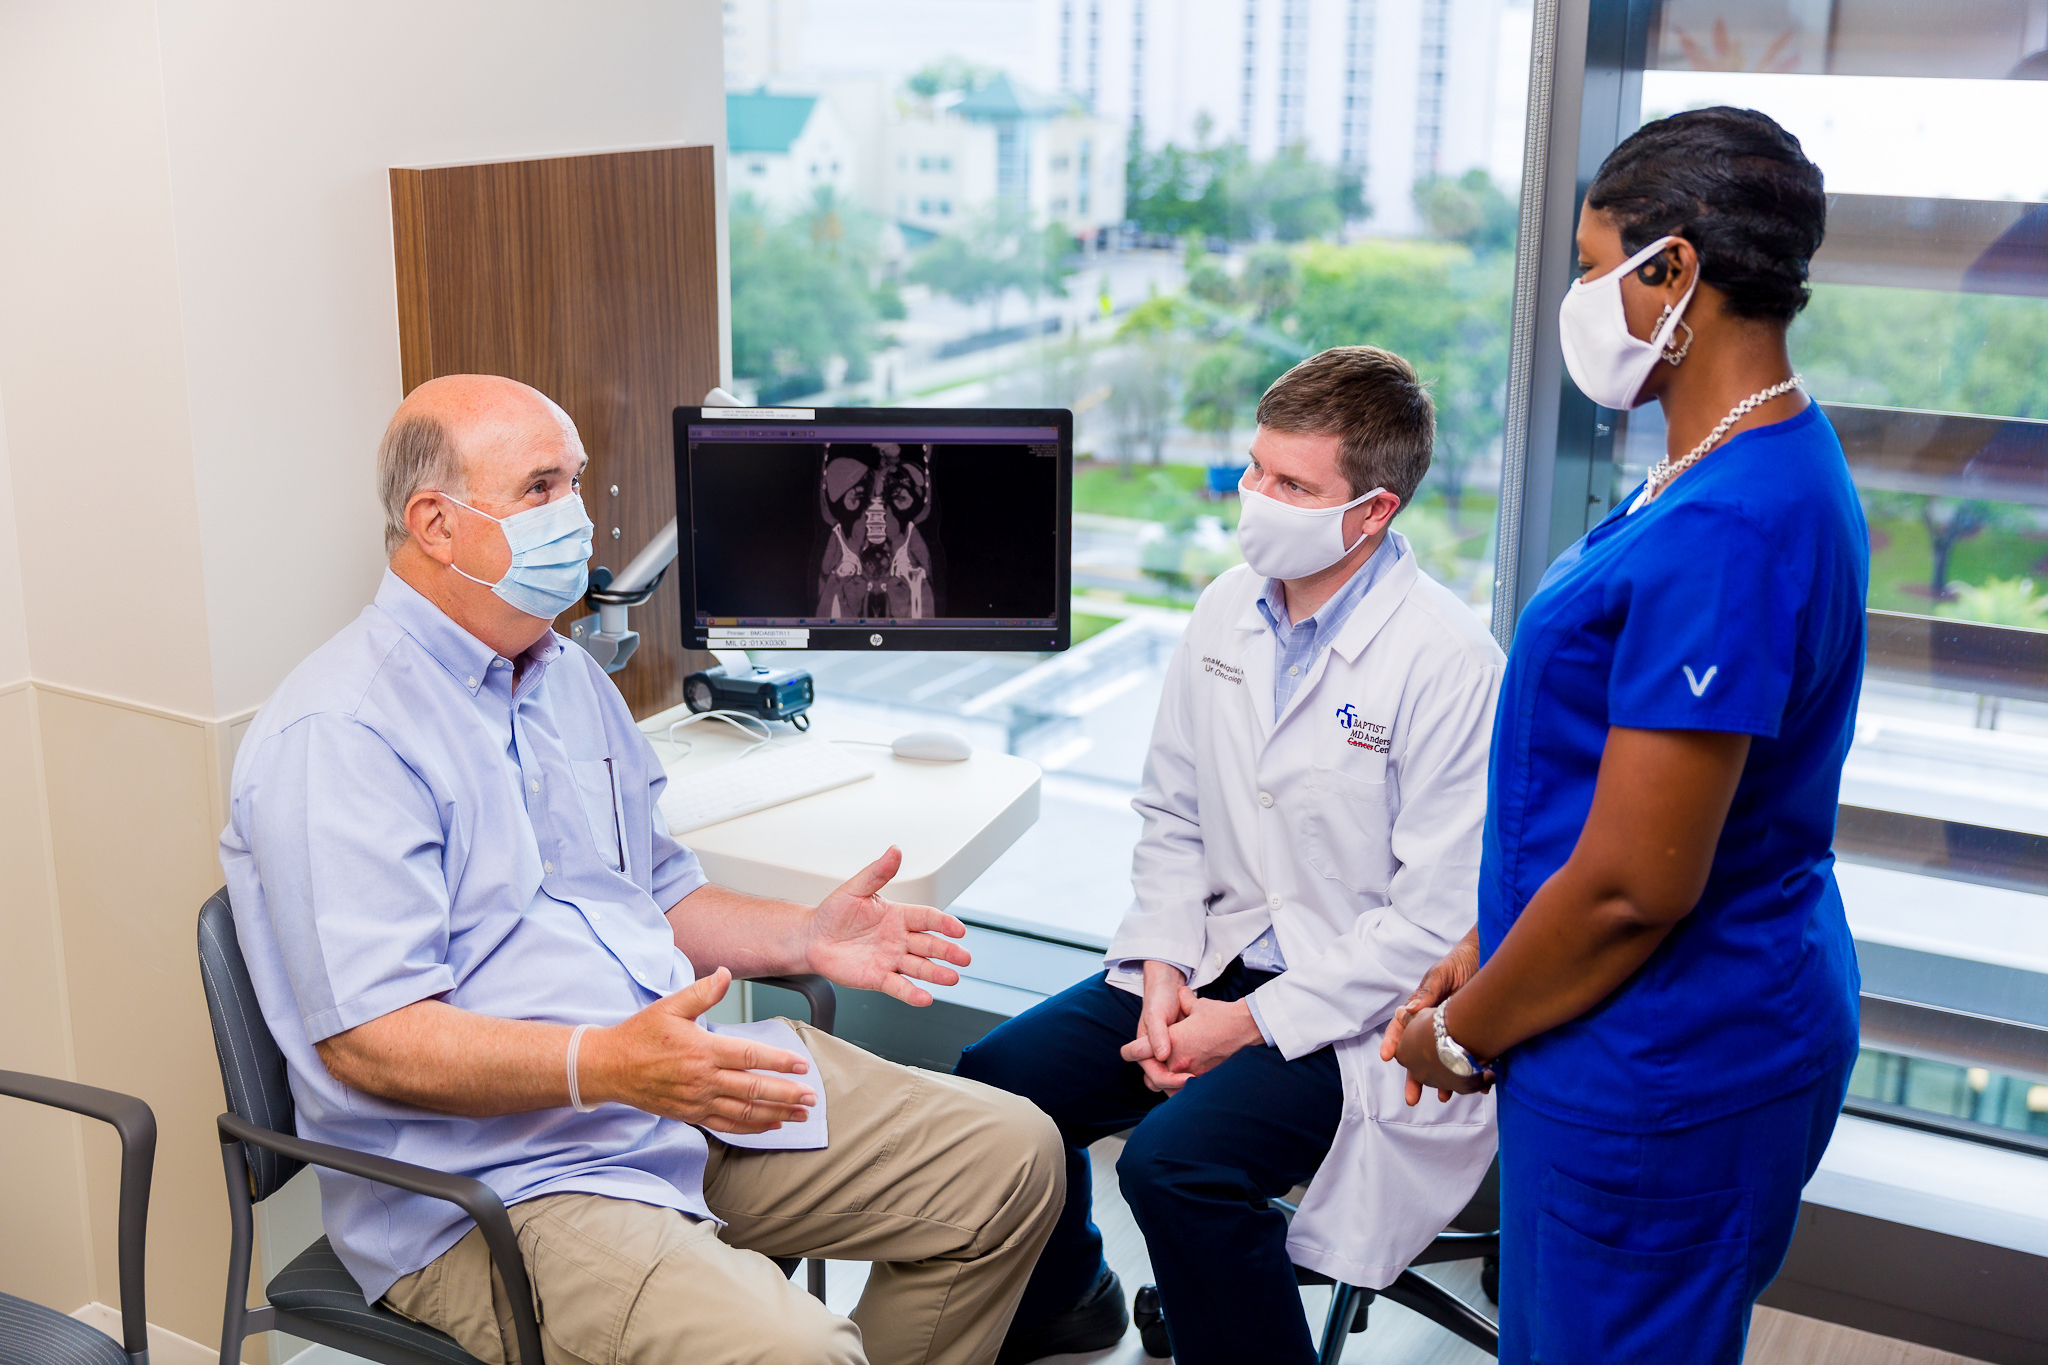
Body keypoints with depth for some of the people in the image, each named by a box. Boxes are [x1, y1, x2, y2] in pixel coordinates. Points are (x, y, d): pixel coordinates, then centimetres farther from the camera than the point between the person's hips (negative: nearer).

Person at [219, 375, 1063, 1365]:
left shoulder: (570, 677, 16)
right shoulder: (337, 734, -15)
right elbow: (367, 1038, -21)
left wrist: (804, 937, 7)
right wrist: (605, 1065, -34)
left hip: (686, 1086, 9)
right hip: (488, 1187, -8)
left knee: (1010, 1157, 4)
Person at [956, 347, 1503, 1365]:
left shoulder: (1449, 665, -20)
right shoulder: (1226, 611, 2)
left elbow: (1442, 918, -20)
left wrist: (1251, 1024, -18)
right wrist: (1161, 968, -4)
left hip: (1359, 1008, -7)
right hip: (1216, 960, 7)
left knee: (1176, 1158, -28)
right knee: (996, 1082, -4)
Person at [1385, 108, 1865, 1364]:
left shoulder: (1724, 532, -27)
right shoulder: (1769, 458, 7)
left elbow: (1632, 887, -25)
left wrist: (1460, 1037, -10)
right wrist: (1489, 955, 13)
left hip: (1663, 1072, -9)